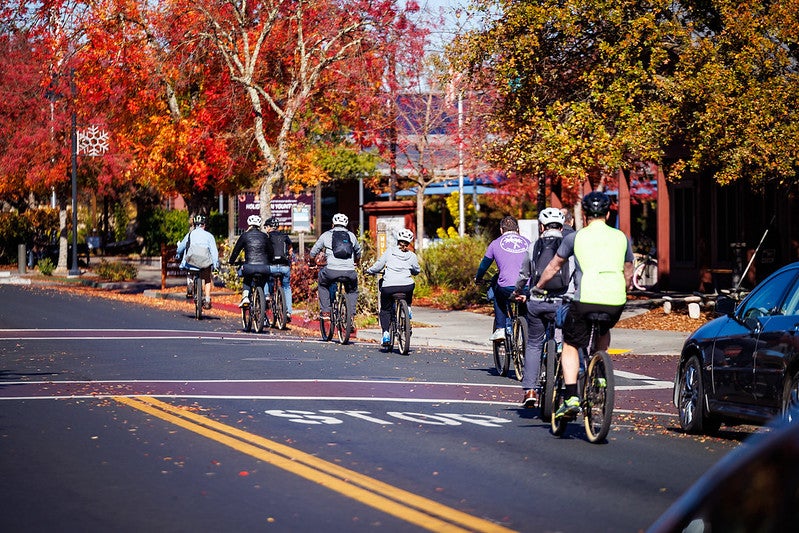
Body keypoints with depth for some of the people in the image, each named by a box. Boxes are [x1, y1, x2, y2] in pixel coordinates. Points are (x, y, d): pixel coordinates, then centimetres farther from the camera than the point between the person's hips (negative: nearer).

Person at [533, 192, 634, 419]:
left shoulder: (575, 237, 8)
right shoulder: (622, 238, 16)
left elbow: (553, 267, 20)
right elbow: (628, 275, 26)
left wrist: (538, 287, 36)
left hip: (586, 300, -3)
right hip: (615, 302, 3)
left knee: (570, 346, 13)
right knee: (604, 332, 35)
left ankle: (571, 398, -1)